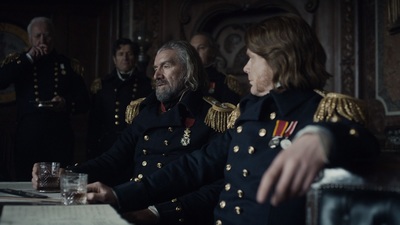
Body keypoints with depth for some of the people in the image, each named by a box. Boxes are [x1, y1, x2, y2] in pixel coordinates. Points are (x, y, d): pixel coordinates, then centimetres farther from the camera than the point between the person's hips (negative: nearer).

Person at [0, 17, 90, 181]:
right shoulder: (18, 62, 10)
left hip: (60, 139, 0)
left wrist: (67, 104, -14)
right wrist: (27, 58, -8)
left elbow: (84, 103, 8)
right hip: (27, 138, 0)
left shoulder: (69, 65, 10)